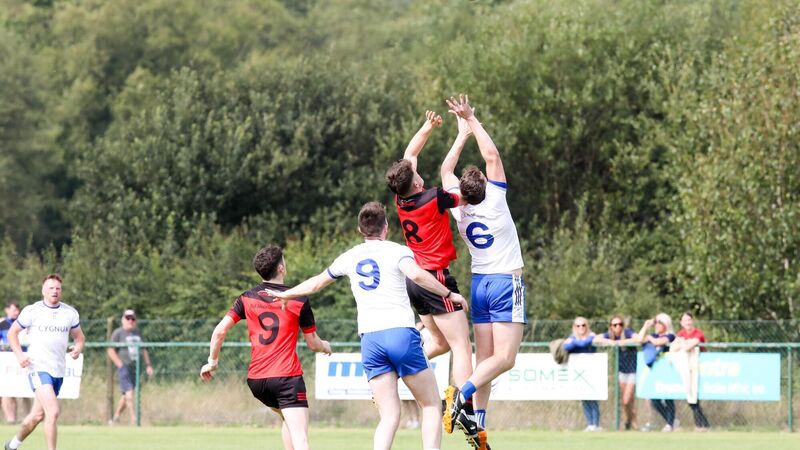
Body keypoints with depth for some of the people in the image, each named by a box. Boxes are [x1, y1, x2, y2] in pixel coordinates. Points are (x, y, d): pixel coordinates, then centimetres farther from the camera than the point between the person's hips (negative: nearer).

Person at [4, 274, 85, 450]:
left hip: (59, 370, 5)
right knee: (53, 411, -21)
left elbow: (79, 337, 19)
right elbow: (12, 332, 7)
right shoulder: (32, 311, -3)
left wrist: (78, 349, -4)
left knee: (37, 415, 15)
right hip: (38, 368, -5)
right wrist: (19, 355, -9)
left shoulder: (71, 313, 8)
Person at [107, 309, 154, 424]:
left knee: (126, 395, 8)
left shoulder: (138, 333, 17)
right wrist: (120, 365, -15)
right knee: (129, 393, -15)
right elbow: (110, 351, -6)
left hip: (135, 367, 6)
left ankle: (115, 419, 19)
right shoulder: (118, 333, -2)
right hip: (124, 366, -6)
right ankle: (134, 419, -20)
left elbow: (143, 350, 24)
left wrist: (148, 365, 15)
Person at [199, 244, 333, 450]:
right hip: (287, 376, -5)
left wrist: (212, 361, 14)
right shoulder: (299, 300, -1)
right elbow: (313, 343, 8)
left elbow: (220, 331, 0)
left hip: (256, 379, 5)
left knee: (287, 420, 28)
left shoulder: (247, 298, 7)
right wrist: (326, 347, 31)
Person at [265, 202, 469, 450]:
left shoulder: (350, 257, 18)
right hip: (401, 333, -4)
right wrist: (449, 294, -9)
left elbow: (316, 283, 32)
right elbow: (416, 274, -19)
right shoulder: (397, 251, 3)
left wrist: (284, 294, 49)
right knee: (431, 406, 7)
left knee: (389, 416, 3)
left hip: (370, 340, 4)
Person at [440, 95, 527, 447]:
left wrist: (462, 134, 16)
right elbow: (492, 157, -13)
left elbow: (446, 170, 12)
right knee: (505, 358, -10)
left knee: (485, 357, 5)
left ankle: (478, 418, -5)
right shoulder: (494, 204, -13)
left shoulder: (459, 210, -1)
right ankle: (462, 394, -31)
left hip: (479, 284, 6)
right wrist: (472, 122, -7)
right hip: (506, 283, -6)